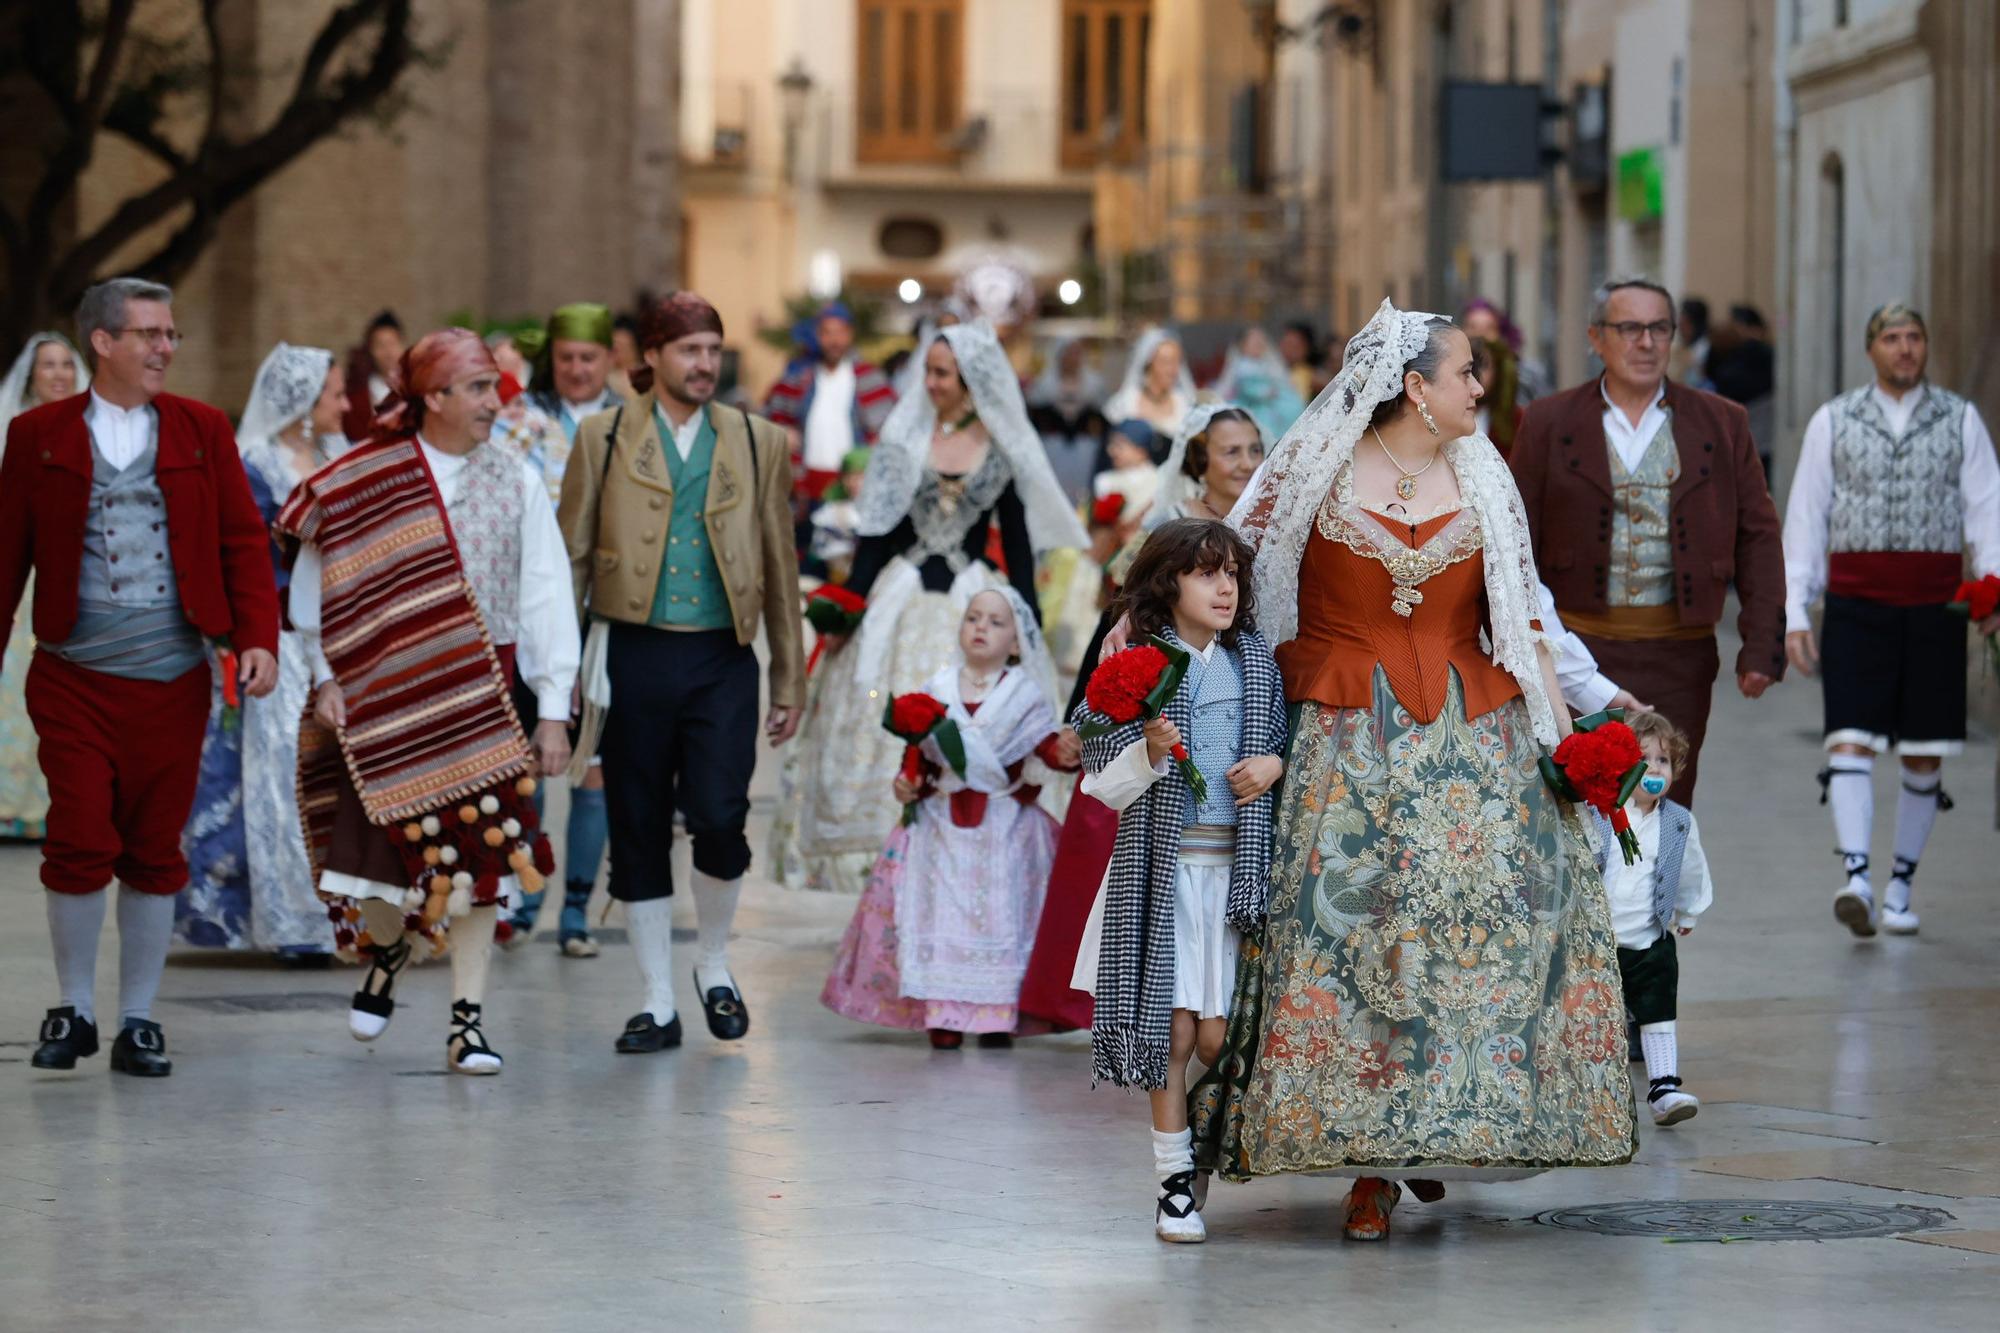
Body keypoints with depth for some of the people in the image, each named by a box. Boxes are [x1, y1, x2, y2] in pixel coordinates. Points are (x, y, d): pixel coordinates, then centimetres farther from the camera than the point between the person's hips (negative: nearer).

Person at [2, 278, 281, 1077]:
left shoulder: (202, 431, 8)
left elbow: (243, 539, 5)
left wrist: (258, 637, -8)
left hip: (173, 679, 2)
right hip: (75, 676, -2)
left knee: (155, 854, 5)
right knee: (79, 846, -6)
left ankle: (138, 1023, 16)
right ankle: (74, 1012, 12)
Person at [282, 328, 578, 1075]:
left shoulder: (516, 482, 4)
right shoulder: (365, 482, -2)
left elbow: (546, 597, 2)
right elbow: (315, 585, 5)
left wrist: (553, 709, -3)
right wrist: (327, 679, -1)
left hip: (487, 692, 2)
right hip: (391, 693, -2)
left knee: (480, 850, -2)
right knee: (402, 845, -2)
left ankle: (468, 1022, 4)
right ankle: (385, 954, 33)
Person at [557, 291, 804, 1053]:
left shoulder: (757, 443, 9)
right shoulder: (604, 439, 6)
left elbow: (779, 567, 12)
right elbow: (571, 558, 7)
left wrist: (789, 682, 10)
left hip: (721, 659, 0)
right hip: (634, 654, 0)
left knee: (719, 818, -12)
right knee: (638, 833, 3)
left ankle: (715, 967, 14)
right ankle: (657, 1005, 14)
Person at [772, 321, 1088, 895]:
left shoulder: (1005, 448, 1)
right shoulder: (905, 433, 3)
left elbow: (1017, 539, 7)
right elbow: (876, 528, 4)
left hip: (975, 603, -1)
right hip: (901, 601, 1)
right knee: (887, 737, 0)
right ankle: (884, 863, 7)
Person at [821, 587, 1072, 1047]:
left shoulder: (1026, 694, 0)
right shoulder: (937, 690, 7)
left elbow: (1043, 744, -10)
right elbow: (919, 752, 12)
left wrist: (1062, 754, -31)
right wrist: (908, 782, -6)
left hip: (1005, 826, -2)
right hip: (944, 825, 2)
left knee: (1002, 913, -2)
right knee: (943, 910, -1)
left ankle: (998, 1015, 4)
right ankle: (944, 1018, 2)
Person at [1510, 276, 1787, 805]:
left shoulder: (1721, 424, 7)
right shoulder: (1550, 423, 5)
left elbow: (1757, 539, 6)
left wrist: (1762, 644, -3)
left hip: (1678, 660, 1)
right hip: (1580, 647, -1)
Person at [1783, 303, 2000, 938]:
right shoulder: (1833, 422, 8)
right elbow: (1804, 518, 8)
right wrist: (1794, 612, 1)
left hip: (1934, 605, 1)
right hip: (1856, 604, -1)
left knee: (1925, 756, 5)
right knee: (1851, 741, -15)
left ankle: (1900, 887, 17)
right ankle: (1855, 878, -26)